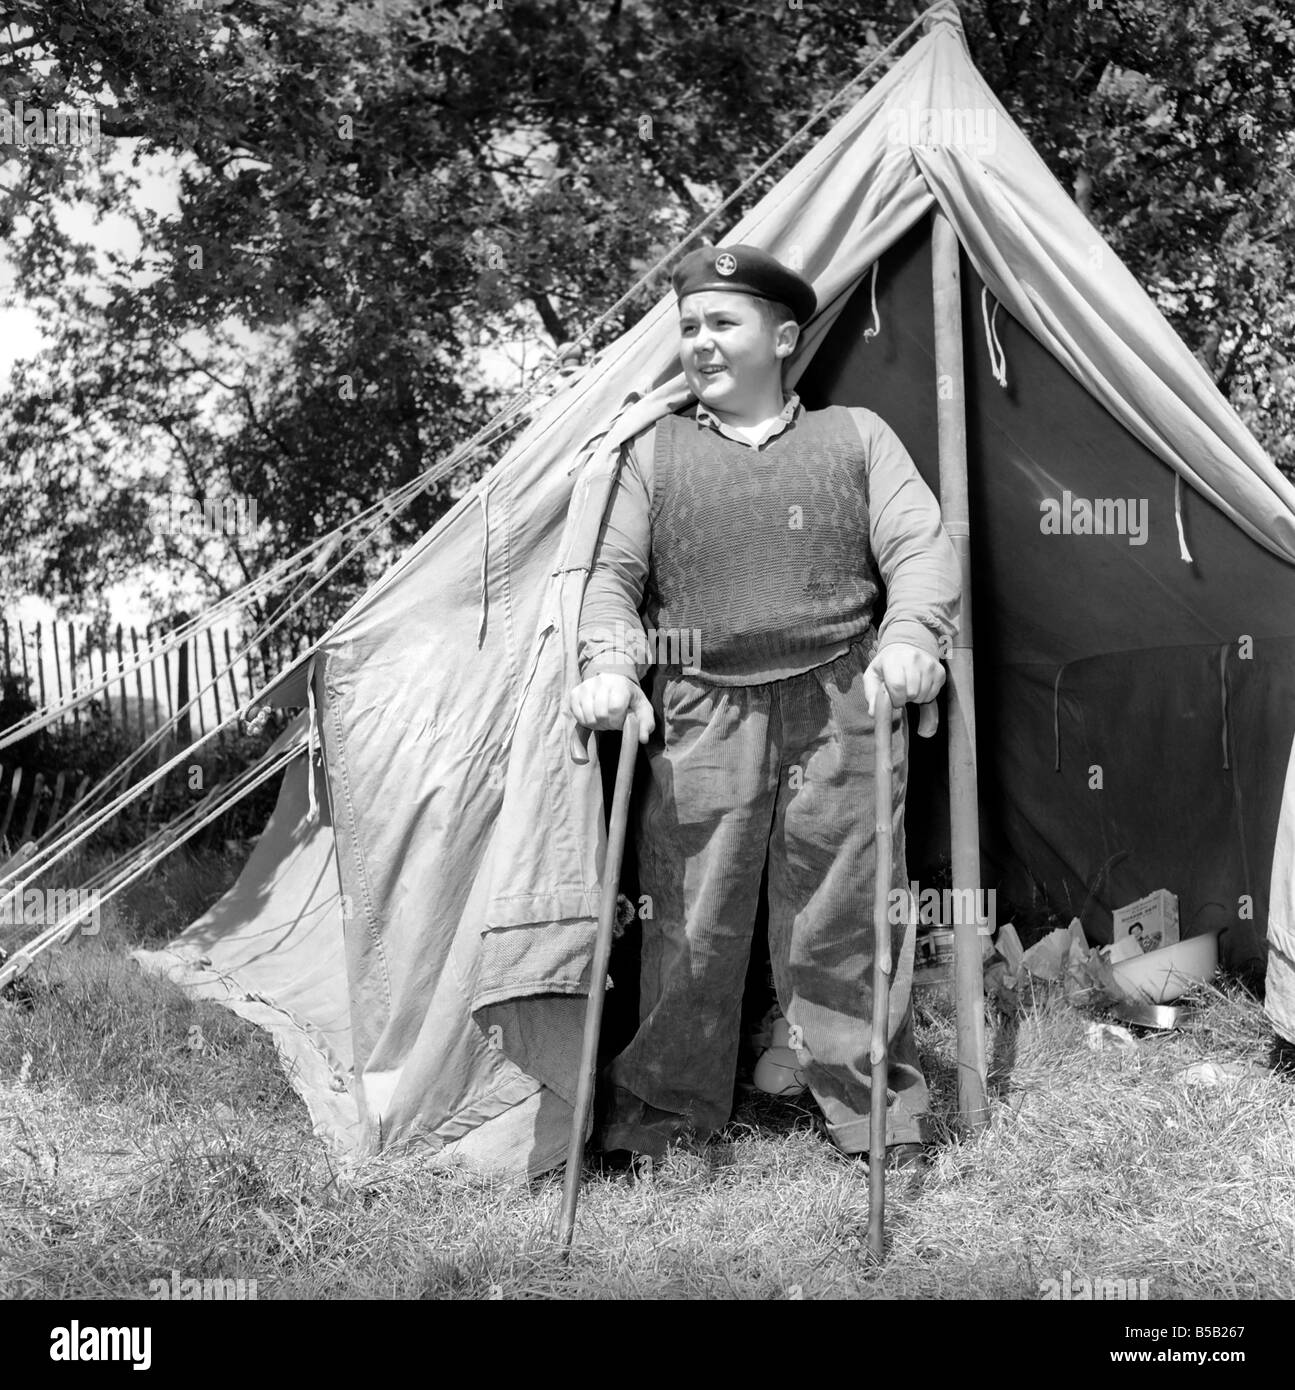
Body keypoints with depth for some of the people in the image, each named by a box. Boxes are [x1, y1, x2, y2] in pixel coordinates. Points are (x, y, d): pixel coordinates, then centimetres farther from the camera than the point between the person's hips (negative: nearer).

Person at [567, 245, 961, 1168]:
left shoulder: (856, 436, 13)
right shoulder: (655, 453, 15)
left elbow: (921, 548, 3)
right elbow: (612, 573, 8)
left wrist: (909, 639, -17)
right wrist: (609, 663, -12)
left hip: (840, 711, 0)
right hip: (702, 718, 1)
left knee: (845, 923, 3)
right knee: (690, 929, 2)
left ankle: (879, 1116, 18)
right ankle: (661, 1117, 18)